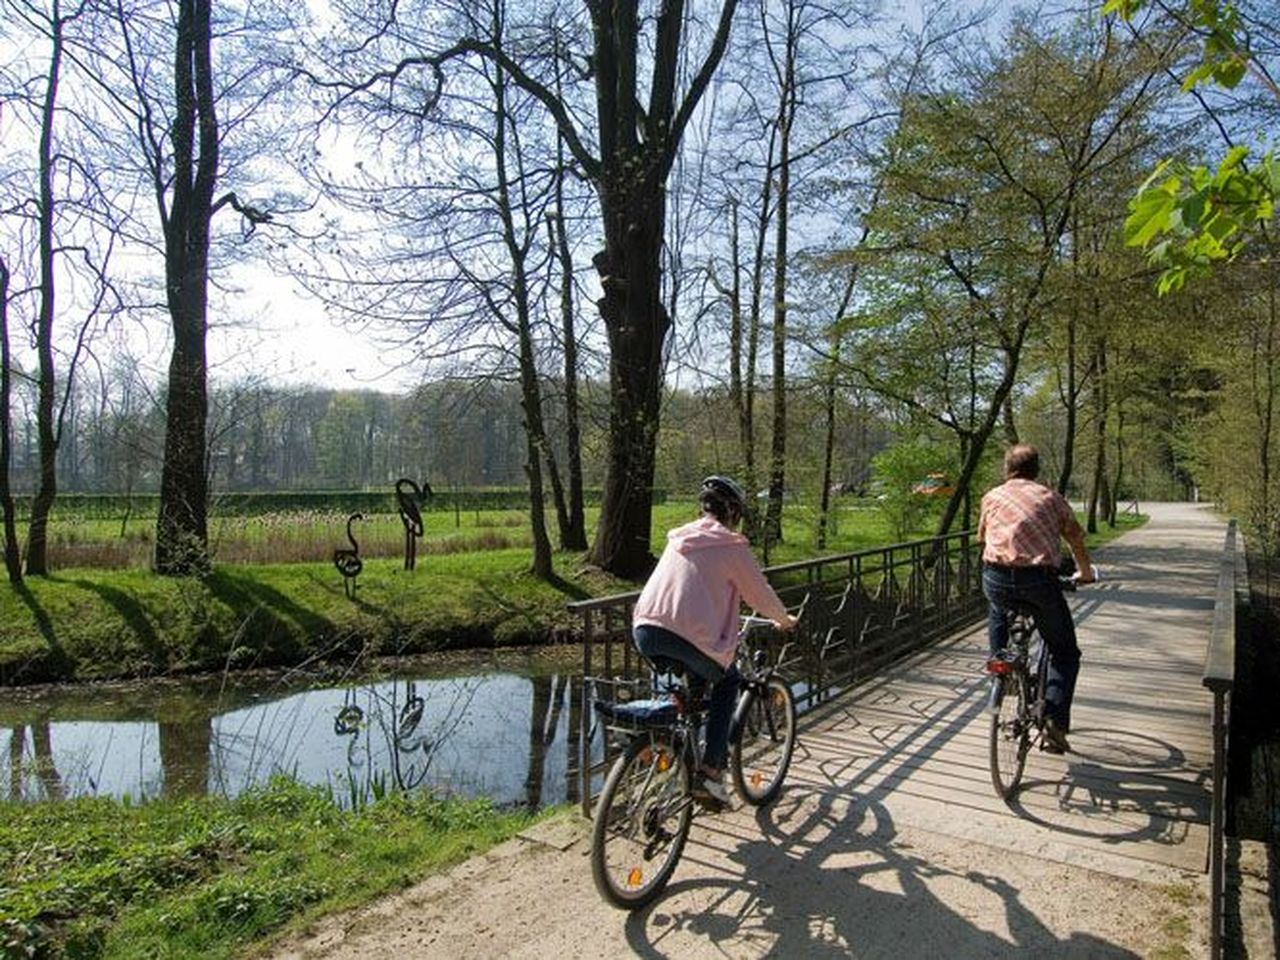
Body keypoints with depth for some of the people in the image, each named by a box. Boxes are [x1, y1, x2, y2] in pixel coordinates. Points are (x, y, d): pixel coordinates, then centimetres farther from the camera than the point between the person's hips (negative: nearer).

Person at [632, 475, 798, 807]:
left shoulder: (679, 538, 21)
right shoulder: (732, 546, 4)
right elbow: (760, 594, 11)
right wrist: (784, 620, 32)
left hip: (644, 631, 6)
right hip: (691, 637, -6)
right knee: (727, 682, 22)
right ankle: (710, 772, 13)